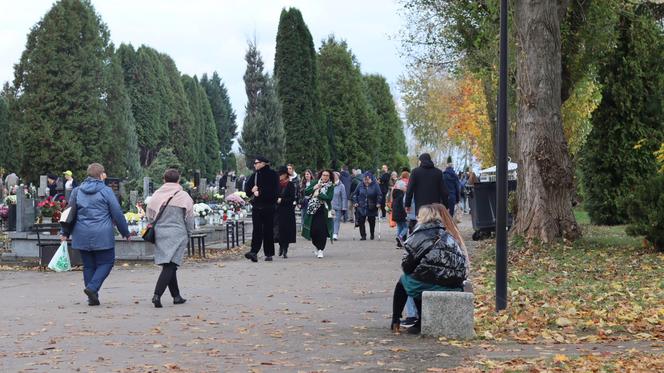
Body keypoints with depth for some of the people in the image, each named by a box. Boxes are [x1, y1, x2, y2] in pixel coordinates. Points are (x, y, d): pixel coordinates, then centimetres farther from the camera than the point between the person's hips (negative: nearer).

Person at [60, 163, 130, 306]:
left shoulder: (77, 191, 8)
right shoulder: (106, 191, -5)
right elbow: (117, 214, -3)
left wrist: (65, 233, 23)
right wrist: (125, 232, 7)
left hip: (82, 235, 4)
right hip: (102, 235, -4)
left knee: (88, 265, 11)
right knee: (106, 262, 6)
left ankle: (92, 297, 10)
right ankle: (92, 288, -14)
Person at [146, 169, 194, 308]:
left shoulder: (156, 195, 4)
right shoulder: (183, 196, -5)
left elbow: (150, 216, 10)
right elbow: (189, 218, 0)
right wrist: (188, 234, 14)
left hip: (160, 234, 5)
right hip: (177, 234, -5)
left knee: (169, 266, 14)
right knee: (170, 266, -8)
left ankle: (176, 296, 21)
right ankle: (157, 294, -21)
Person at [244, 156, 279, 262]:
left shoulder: (272, 175, -2)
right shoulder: (254, 175, 12)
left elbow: (274, 190, -10)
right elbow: (247, 189, 11)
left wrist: (260, 192, -12)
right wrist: (252, 190, -10)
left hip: (269, 207, -3)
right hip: (256, 206, 3)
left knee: (268, 230, 2)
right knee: (257, 230, -8)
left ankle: (269, 254, 9)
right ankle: (254, 252, -19)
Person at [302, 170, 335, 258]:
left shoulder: (330, 186, 0)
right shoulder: (315, 183, 8)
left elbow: (329, 197, -14)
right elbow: (306, 192, 3)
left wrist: (318, 195, -14)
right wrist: (314, 188, -12)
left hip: (323, 211, -3)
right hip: (312, 210, 3)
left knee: (322, 230, -8)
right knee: (312, 230, 2)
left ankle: (320, 250, 0)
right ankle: (317, 247, 24)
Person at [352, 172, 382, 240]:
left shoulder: (375, 185, -8)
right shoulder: (360, 185, 0)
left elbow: (380, 195, -8)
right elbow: (355, 194, 9)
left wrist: (378, 203, -16)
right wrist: (355, 202, 1)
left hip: (372, 208, -1)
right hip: (361, 207, 1)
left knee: (372, 222, 12)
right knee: (361, 222, -6)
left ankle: (372, 235, 29)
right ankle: (363, 235, 1)